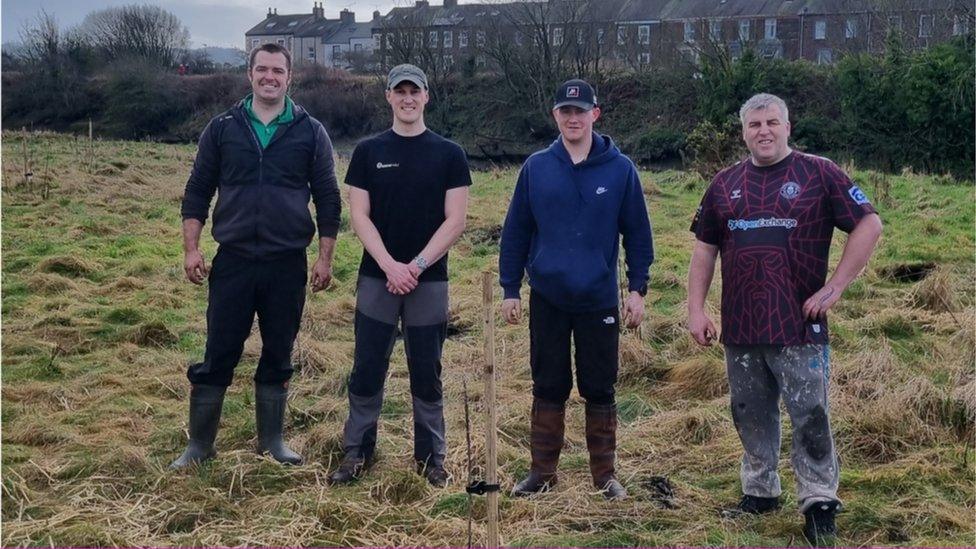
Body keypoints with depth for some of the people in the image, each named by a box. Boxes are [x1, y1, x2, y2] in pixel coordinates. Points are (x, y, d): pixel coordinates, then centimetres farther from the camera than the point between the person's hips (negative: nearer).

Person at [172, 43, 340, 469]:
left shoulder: (310, 132, 3)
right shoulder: (223, 128, 4)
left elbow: (328, 199, 4)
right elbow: (197, 192, 7)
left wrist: (325, 258, 0)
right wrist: (191, 249, -1)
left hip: (287, 265, 0)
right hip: (232, 262, 0)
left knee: (278, 357, 10)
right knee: (218, 356, 3)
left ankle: (271, 441, 24)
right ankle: (199, 445, 16)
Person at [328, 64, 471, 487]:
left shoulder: (448, 154, 2)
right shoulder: (368, 152, 4)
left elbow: (455, 220, -3)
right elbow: (359, 216, -1)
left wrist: (417, 265, -13)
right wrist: (390, 265, -13)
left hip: (429, 280, -1)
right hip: (377, 277, 1)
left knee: (426, 373, 6)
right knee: (367, 370, 4)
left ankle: (431, 456, 18)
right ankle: (356, 452, 16)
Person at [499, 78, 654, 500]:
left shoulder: (620, 169, -1)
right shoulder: (536, 168, 2)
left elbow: (637, 232, 2)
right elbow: (515, 231, 5)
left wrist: (638, 288, -2)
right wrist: (510, 290, 2)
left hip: (599, 299, -1)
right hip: (547, 299, 1)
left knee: (600, 389, 7)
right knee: (548, 387, 9)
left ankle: (605, 473, 19)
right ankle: (542, 471, 20)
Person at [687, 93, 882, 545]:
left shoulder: (819, 175, -2)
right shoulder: (725, 184, 10)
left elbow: (869, 225, -4)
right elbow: (705, 248, 15)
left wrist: (834, 287, -10)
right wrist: (696, 309, 7)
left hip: (799, 326, -4)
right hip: (740, 328, 4)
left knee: (809, 416, -2)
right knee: (751, 415, 13)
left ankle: (819, 502, 9)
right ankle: (759, 492, 28)